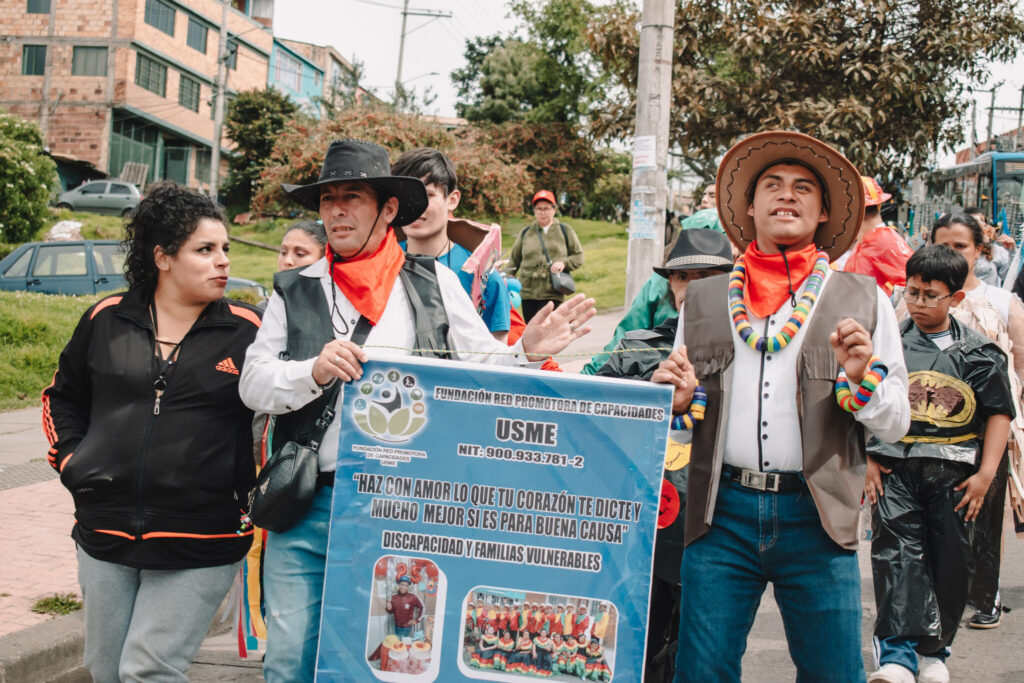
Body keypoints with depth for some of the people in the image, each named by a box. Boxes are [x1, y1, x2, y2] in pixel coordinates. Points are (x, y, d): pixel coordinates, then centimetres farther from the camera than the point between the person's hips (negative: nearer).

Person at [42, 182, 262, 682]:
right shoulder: (107, 319, 5)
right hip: (104, 535, 4)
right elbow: (62, 397, 20)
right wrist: (72, 461, 7)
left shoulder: (246, 331, -3)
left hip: (198, 547, -3)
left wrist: (255, 496, -3)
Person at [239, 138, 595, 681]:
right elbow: (253, 383, 2)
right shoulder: (294, 290, 10)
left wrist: (524, 353, -13)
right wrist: (314, 371, -16)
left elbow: (485, 368, 7)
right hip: (308, 508, 2)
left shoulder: (434, 284, 8)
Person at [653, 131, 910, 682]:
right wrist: (675, 402, -5)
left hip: (816, 518, -1)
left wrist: (862, 379, -13)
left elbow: (896, 424, 6)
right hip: (722, 513, 1)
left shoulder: (862, 299, 8)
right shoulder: (703, 298, 13)